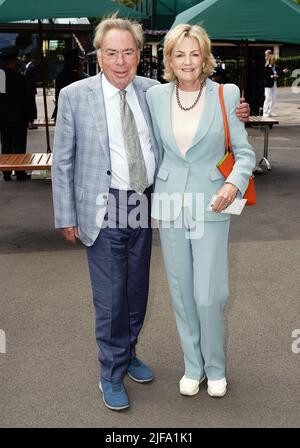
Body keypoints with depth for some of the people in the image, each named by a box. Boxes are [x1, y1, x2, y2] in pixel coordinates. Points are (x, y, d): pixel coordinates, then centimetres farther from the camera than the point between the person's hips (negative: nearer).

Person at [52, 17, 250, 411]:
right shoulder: (75, 96, -7)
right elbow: (63, 161, -3)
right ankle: (111, 375, 23)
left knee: (137, 290, 17)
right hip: (104, 211, -4)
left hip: (143, 206, 4)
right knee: (110, 298, 2)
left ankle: (128, 354, 40)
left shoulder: (151, 91, 3)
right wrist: (66, 216, -4)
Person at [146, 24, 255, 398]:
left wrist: (234, 183, -19)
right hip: (169, 204, 3)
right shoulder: (156, 96, 4)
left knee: (208, 295, -3)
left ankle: (215, 368, 24)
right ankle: (193, 365, 31)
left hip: (210, 205, -2)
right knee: (181, 293, 10)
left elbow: (244, 151, -1)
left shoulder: (225, 95, -3)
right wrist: (156, 192, 13)